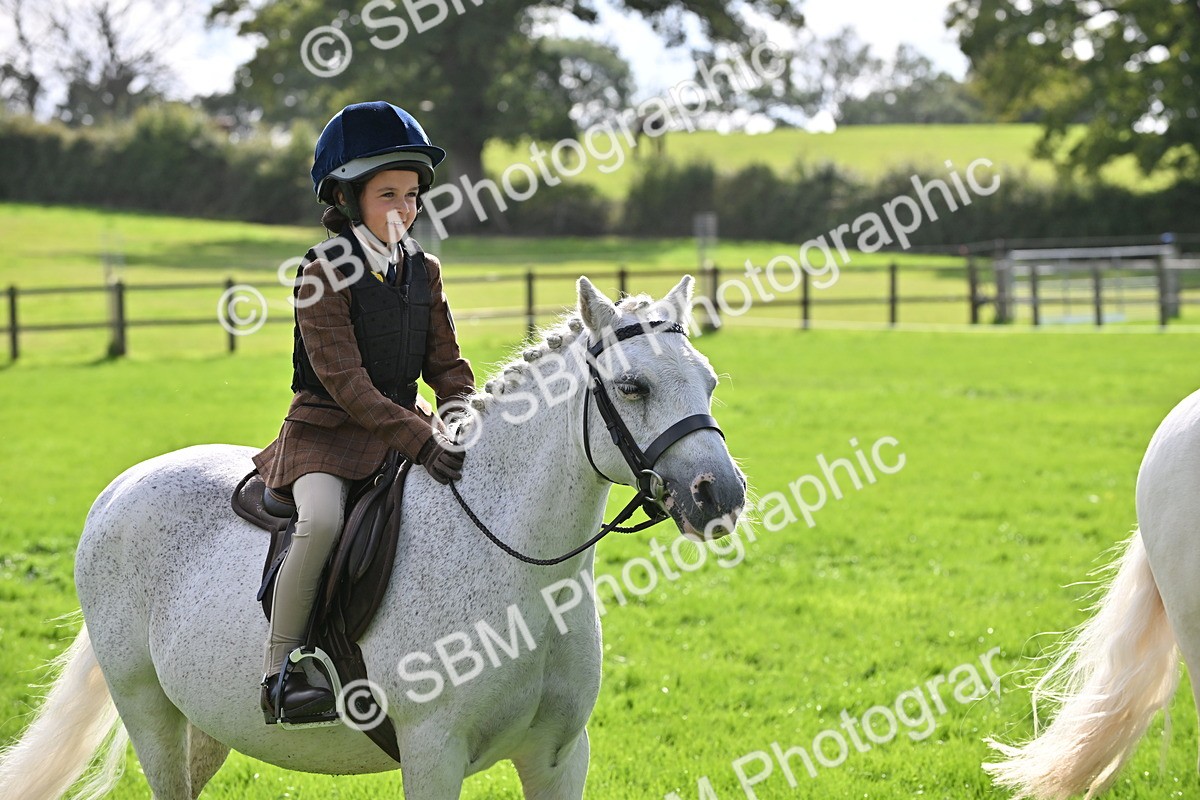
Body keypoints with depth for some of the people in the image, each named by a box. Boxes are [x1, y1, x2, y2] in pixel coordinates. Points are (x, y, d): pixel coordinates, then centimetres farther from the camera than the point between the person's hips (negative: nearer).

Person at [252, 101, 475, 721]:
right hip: (327, 431, -6)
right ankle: (278, 671, -23)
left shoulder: (423, 270, 8)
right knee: (323, 516, -33)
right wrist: (419, 442, -29)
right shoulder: (324, 274, -12)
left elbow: (446, 366, 10)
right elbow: (344, 380, -20)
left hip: (404, 426, 7)